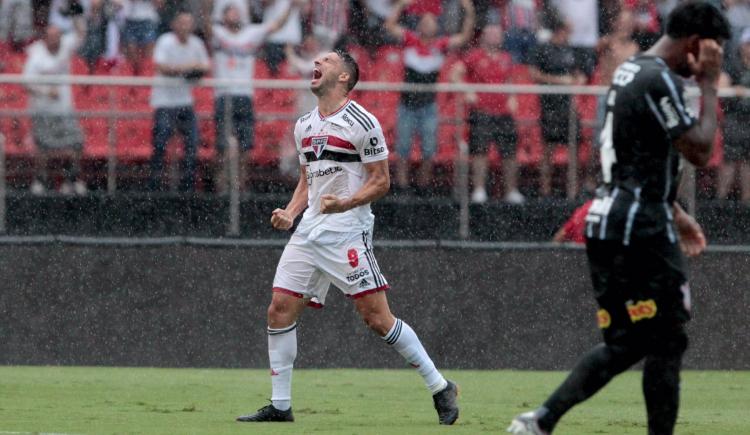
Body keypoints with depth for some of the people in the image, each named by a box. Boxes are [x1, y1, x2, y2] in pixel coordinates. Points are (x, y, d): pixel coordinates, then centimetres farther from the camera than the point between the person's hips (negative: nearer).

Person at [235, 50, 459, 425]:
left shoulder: (361, 123, -8)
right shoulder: (304, 126, 15)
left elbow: (381, 181, -7)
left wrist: (345, 203, -22)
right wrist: (290, 213, 7)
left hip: (347, 230, -7)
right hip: (310, 230, 7)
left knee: (376, 316, -11)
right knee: (280, 309, 0)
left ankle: (440, 389, 0)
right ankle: (279, 405, 7)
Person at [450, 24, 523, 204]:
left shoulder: (506, 59, 15)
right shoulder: (475, 57, 1)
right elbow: (455, 74, 0)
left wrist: (512, 98, 11)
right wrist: (467, 93, -11)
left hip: (504, 113, 4)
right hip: (481, 112, -4)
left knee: (509, 153, 4)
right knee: (479, 150, -8)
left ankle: (512, 191, 13)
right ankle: (479, 190, -3)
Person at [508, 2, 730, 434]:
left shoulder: (629, 71, 17)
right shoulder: (660, 81, -15)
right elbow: (700, 150, -16)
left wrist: (674, 212, 26)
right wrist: (709, 85, -7)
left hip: (608, 221, 10)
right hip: (642, 231, -10)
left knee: (626, 342, 11)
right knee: (665, 343, -2)